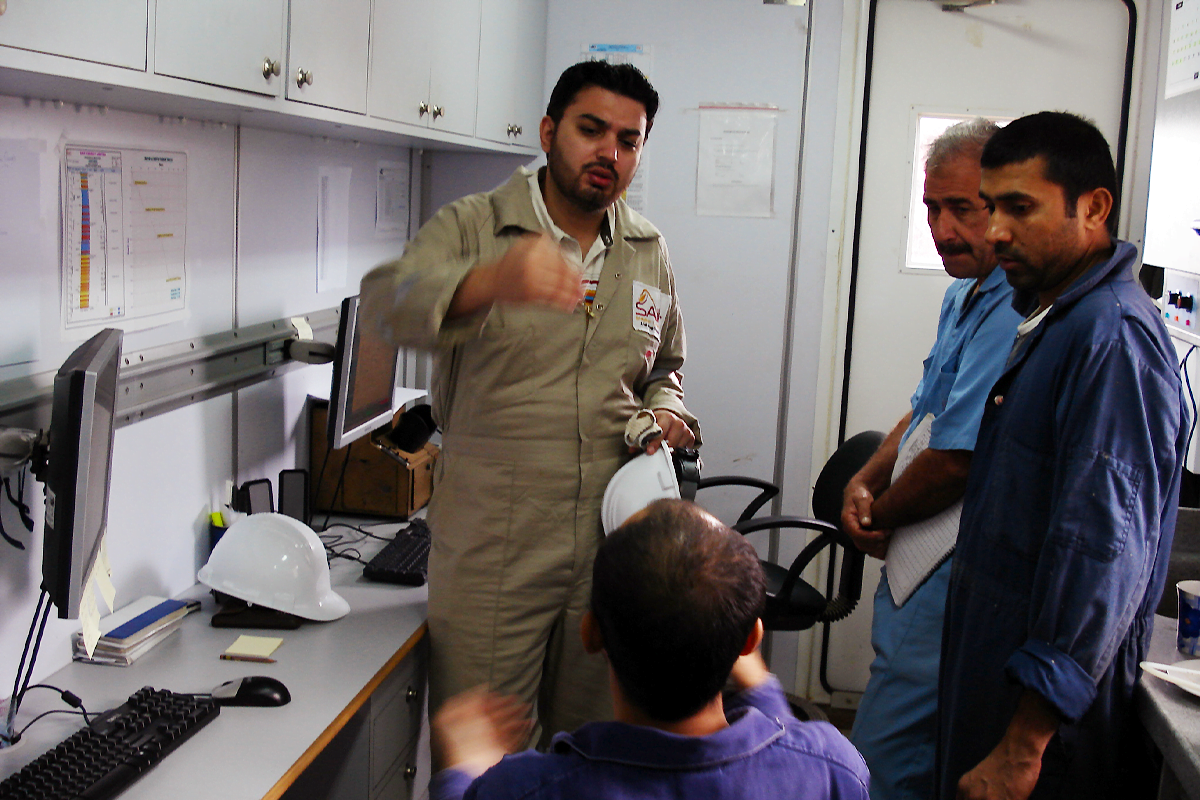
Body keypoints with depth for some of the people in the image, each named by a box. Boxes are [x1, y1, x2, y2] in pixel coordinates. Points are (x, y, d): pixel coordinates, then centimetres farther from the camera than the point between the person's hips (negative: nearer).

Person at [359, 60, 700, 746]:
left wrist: (665, 410, 2)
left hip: (611, 545, 4)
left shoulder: (651, 253, 11)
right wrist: (491, 282, -44)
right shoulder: (473, 227, -4)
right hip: (490, 551, -4)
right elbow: (391, 301, -25)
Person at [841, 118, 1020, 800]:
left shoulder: (1016, 314, -24)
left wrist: (880, 519, -6)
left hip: (953, 588, -10)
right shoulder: (966, 295, 12)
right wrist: (865, 481, 3)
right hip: (929, 571, 10)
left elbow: (958, 460, -24)